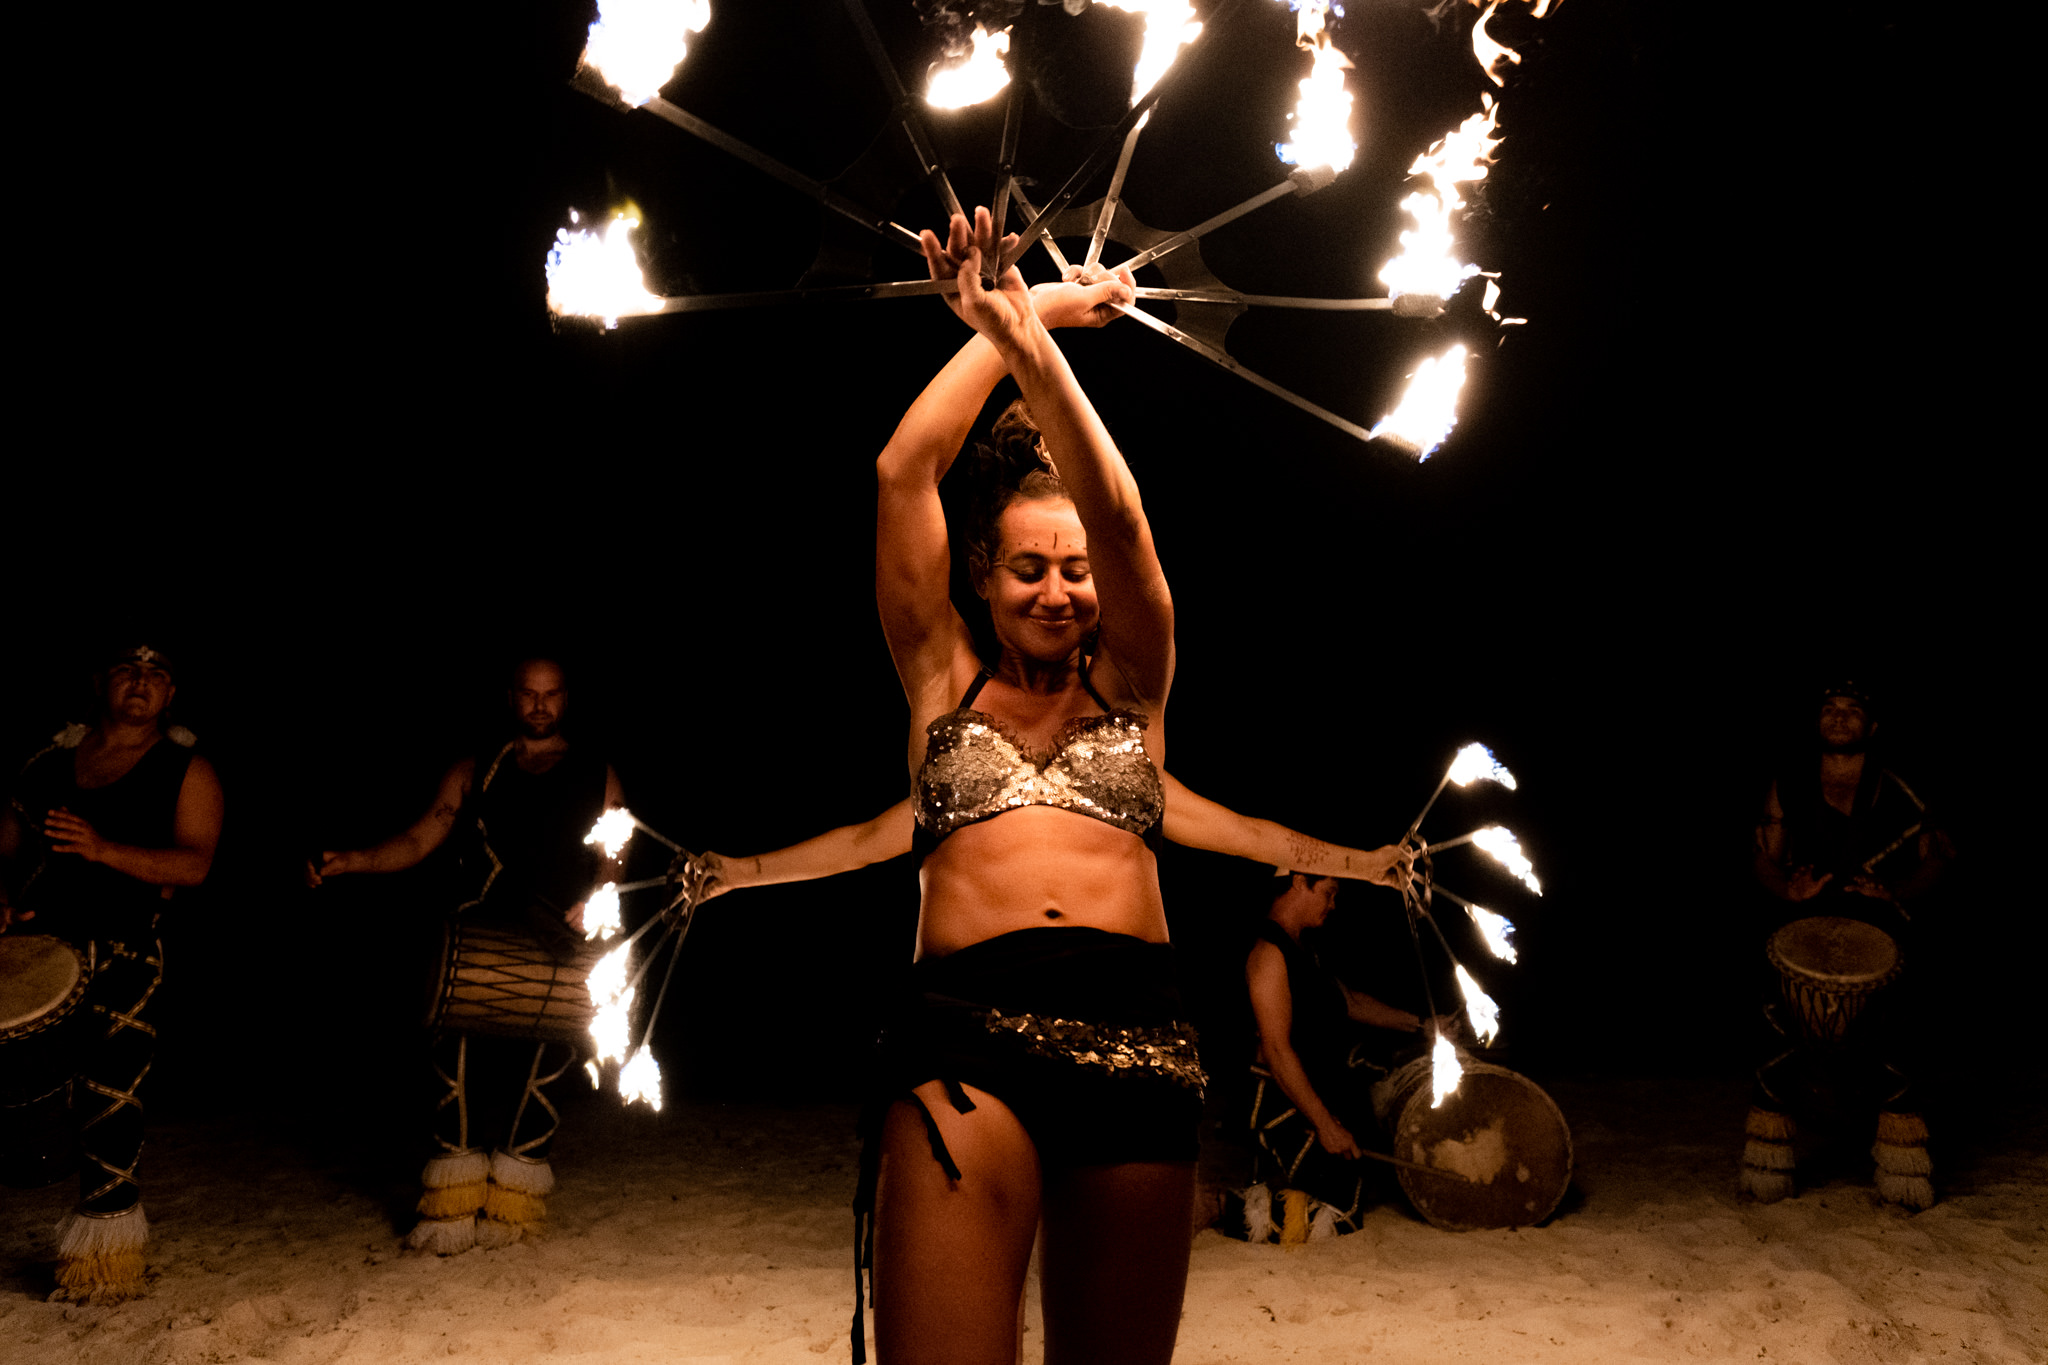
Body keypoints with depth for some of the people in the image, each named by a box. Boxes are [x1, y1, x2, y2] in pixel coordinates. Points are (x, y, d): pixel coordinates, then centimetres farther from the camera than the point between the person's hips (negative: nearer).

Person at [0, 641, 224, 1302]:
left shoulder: (187, 770, 5)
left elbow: (194, 864, -7)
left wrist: (102, 850, -19)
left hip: (119, 952, -4)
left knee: (108, 1092, -7)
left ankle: (103, 1244, 4)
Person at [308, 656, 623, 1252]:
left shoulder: (597, 777, 17)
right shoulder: (475, 774, 21)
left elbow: (613, 862, 12)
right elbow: (419, 840, 13)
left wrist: (588, 905, -9)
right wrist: (352, 861, -3)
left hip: (557, 951, -1)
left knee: (530, 1071, -7)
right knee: (462, 1065, -9)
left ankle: (511, 1208, 4)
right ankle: (453, 1209, -1)